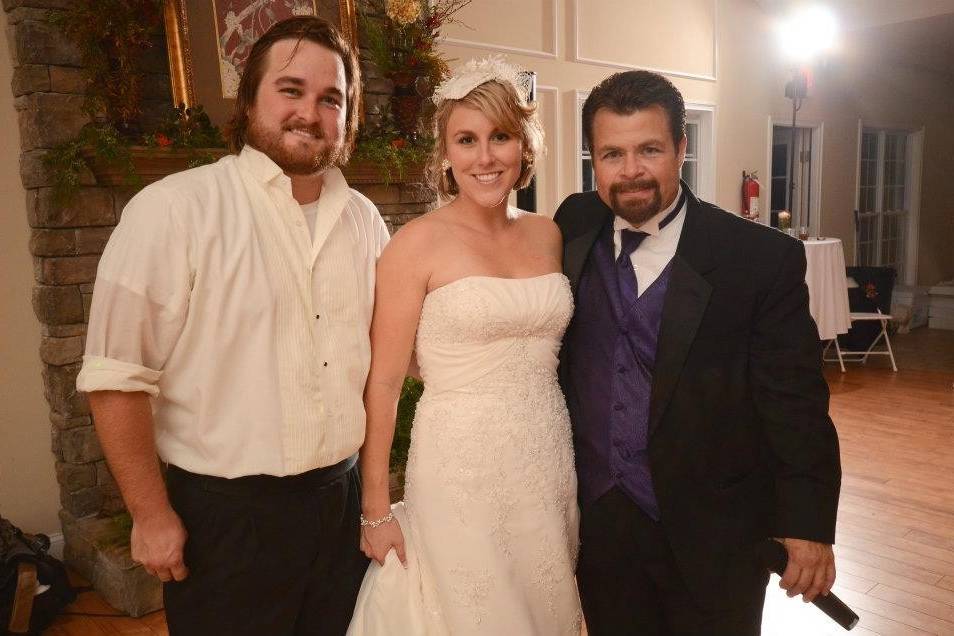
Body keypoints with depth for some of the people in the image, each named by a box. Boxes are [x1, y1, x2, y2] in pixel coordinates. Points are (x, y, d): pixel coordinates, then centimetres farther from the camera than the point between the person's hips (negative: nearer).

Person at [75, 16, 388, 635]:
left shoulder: (364, 219, 3)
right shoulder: (174, 208, -14)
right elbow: (118, 376, -13)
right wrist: (151, 515, -9)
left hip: (343, 499, 5)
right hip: (226, 515, -4)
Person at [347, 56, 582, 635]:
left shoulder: (548, 234, 4)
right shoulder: (419, 244, -11)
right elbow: (383, 382, -9)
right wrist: (377, 509, -8)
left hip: (550, 466, 5)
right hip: (461, 471, -4)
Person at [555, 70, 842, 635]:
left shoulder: (764, 259, -14)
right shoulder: (575, 226, -3)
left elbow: (796, 404, -11)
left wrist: (809, 525, -12)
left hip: (713, 532, -3)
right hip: (596, 519, 4)